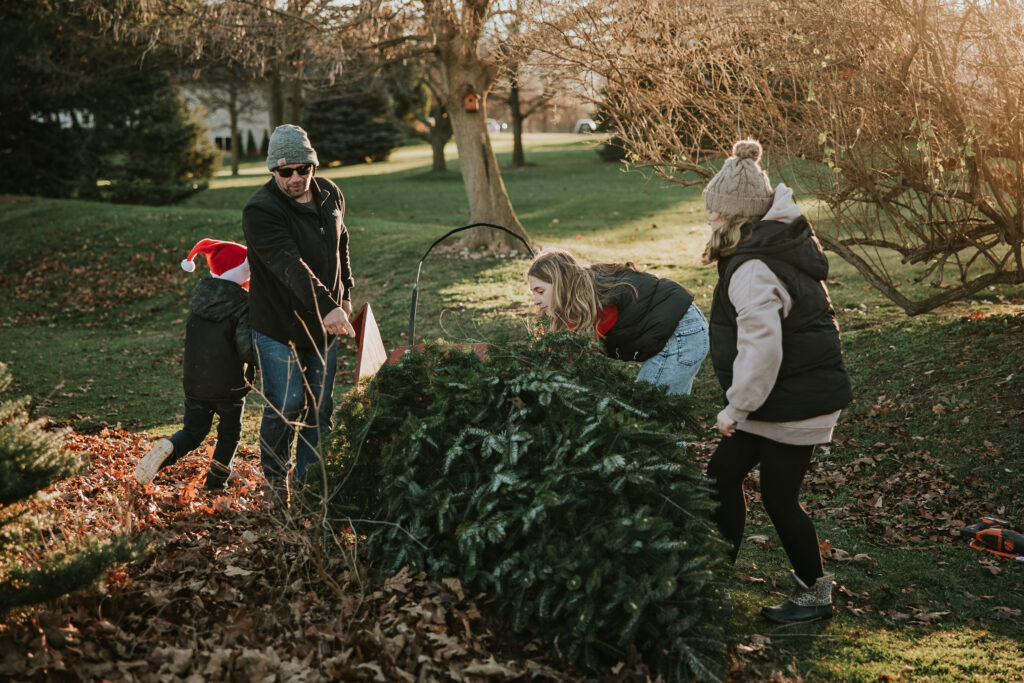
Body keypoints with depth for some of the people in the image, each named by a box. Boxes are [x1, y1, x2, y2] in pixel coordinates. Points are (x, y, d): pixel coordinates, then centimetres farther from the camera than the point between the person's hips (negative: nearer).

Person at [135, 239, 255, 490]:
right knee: (229, 434, 17)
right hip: (229, 385, -4)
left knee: (193, 431, 15)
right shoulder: (242, 305, -16)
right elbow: (247, 348, -24)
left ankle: (168, 450, -14)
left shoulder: (200, 297, 4)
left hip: (195, 382, 4)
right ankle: (215, 483, 20)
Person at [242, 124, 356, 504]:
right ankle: (274, 476, 24)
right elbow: (291, 267, -34)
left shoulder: (330, 195, 1)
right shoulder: (260, 210, -21)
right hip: (279, 327, -5)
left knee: (320, 408, 10)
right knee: (285, 408, -1)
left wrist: (345, 295, 19)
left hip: (324, 326, 6)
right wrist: (326, 306, -45)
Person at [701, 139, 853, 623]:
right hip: (805, 393, 10)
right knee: (723, 474, 14)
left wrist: (736, 407, -22)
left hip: (794, 402, -10)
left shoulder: (752, 270, -25)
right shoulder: (785, 236, 4)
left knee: (778, 497, 4)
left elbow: (762, 348, -30)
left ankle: (815, 594, 23)